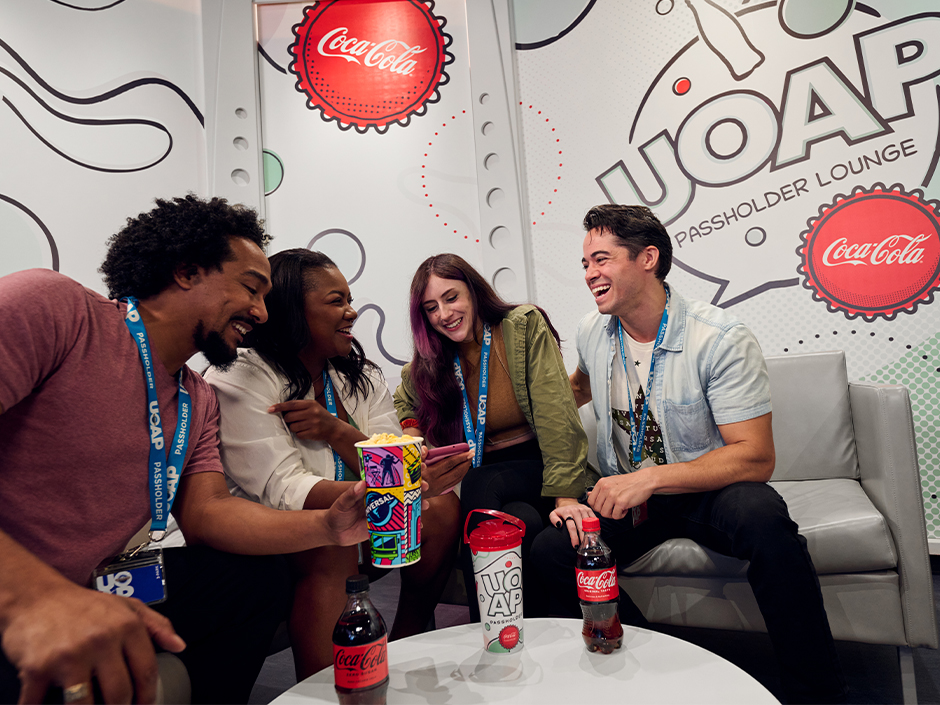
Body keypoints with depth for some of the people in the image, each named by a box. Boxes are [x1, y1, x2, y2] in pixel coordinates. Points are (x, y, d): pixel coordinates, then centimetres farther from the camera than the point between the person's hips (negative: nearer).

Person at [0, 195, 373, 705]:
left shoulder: (199, 403, 9)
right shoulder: (51, 307, -16)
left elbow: (205, 511, 2)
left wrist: (329, 527, -12)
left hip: (91, 594, 8)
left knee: (259, 576, 5)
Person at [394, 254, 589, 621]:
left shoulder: (525, 326, -7)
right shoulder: (429, 363, 5)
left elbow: (555, 412, -14)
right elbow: (405, 401, 27)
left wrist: (565, 494, -23)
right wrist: (411, 432, 4)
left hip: (536, 466, -2)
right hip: (477, 478, 2)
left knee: (478, 485, -33)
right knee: (523, 524, -32)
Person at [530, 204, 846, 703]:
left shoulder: (720, 339, -17)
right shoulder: (591, 332, 0)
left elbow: (755, 457, -22)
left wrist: (650, 478, -31)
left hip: (705, 491, -3)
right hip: (622, 495, 4)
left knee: (762, 516, -37)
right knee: (548, 552, -21)